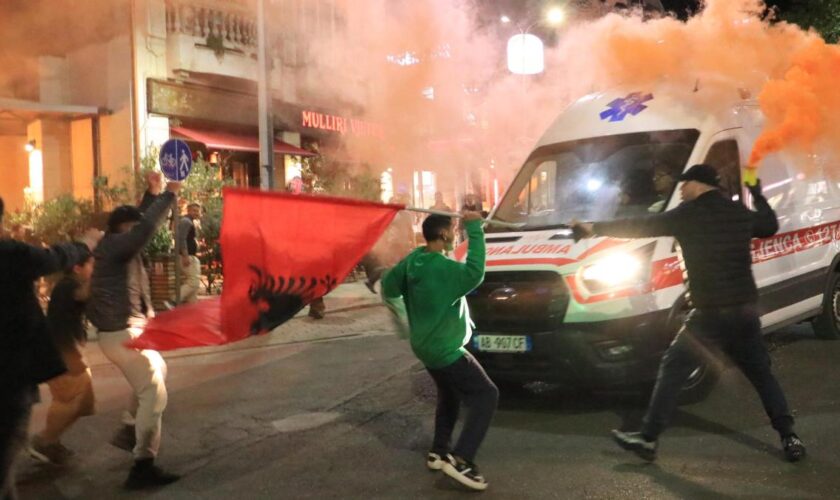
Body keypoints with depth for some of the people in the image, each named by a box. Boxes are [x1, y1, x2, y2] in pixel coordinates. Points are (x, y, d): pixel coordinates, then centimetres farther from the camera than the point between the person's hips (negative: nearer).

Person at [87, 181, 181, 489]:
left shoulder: (114, 248, 15)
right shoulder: (115, 245, -13)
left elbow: (142, 226, 26)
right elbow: (148, 227, -30)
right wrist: (169, 194, -22)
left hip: (124, 330, 11)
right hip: (122, 334, -11)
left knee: (158, 371, 29)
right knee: (154, 393, -11)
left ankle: (128, 431, 35)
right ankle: (143, 467, -12)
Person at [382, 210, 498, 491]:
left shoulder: (412, 260, -1)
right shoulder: (443, 268, -26)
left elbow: (389, 288, 8)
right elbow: (474, 274, -42)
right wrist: (475, 228, -37)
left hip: (427, 345, 9)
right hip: (446, 350, -9)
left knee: (449, 396, 26)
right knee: (486, 396, -4)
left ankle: (438, 452, 31)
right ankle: (460, 459, -11)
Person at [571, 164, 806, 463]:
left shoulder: (688, 214, -5)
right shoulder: (741, 213, 11)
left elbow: (641, 226, -4)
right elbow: (771, 226, 30)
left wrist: (596, 228, 3)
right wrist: (758, 195, 44)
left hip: (711, 314, -5)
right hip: (746, 312, 5)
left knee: (672, 370, 3)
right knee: (762, 374, 20)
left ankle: (648, 438, 3)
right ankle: (789, 438, 18)